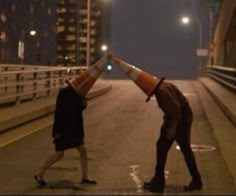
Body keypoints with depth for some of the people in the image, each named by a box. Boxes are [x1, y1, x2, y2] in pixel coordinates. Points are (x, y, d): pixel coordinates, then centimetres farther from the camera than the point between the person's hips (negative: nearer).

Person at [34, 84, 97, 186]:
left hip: (73, 129, 8)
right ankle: (39, 174, 9)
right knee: (59, 154, -6)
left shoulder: (78, 93, 8)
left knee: (83, 150, 6)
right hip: (63, 129, -8)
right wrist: (57, 131, -24)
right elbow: (58, 112, -21)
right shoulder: (64, 93, -18)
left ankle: (85, 177, 16)